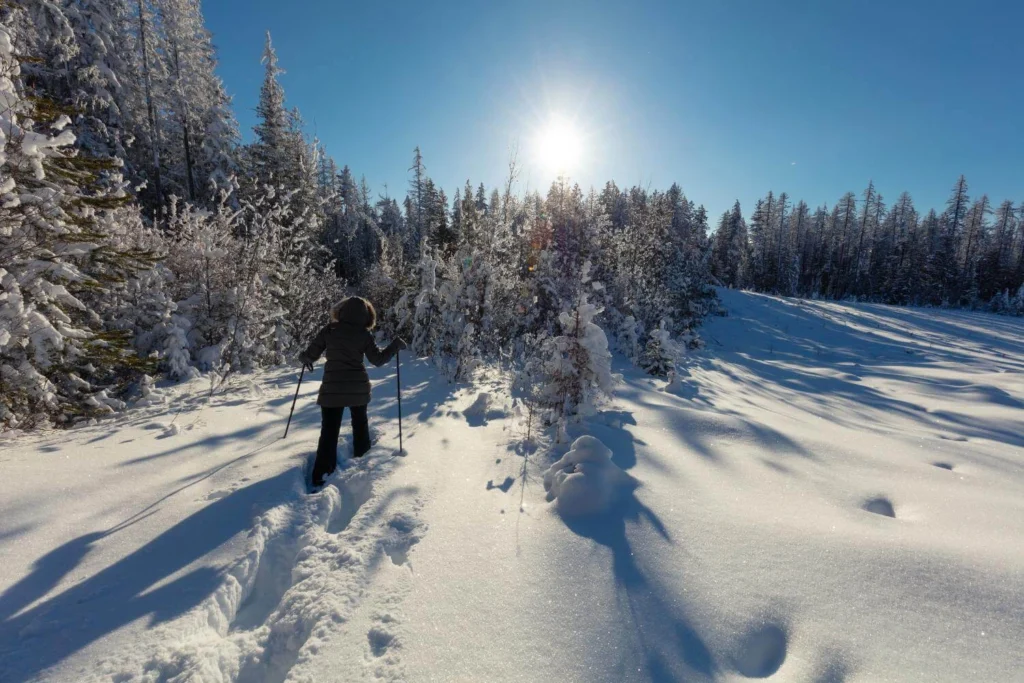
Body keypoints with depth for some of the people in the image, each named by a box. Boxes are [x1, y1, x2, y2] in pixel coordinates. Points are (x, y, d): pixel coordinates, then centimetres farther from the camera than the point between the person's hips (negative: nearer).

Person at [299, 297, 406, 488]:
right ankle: (362, 458, 37)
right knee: (360, 422, 24)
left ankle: (322, 475, -3)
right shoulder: (364, 334, -3)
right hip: (358, 387, 1)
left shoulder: (329, 330, -2)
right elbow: (378, 359, -1)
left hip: (332, 388, 0)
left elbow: (311, 354, 2)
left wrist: (303, 357, 26)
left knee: (329, 431, 2)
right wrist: (396, 345, 11)